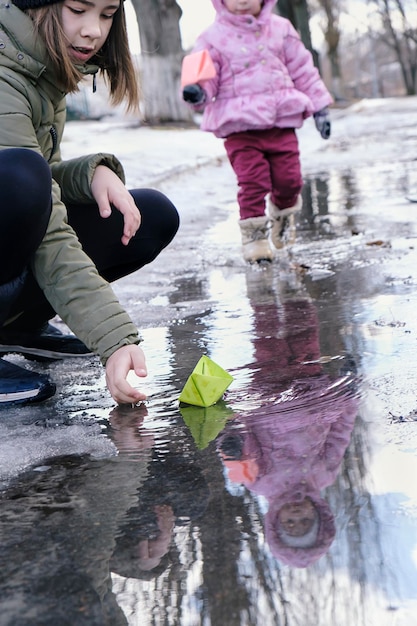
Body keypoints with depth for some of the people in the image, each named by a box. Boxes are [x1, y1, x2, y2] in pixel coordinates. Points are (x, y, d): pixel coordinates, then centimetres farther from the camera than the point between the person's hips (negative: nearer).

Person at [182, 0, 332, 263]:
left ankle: (282, 213, 34)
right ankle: (254, 235, 5)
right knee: (252, 182, -9)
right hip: (241, 129, -3)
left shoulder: (280, 29, 10)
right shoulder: (214, 38, 1)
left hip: (281, 123, 3)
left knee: (289, 178, 4)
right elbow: (206, 77, -3)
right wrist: (198, 93, -27)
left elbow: (302, 69, 15)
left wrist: (319, 106, 14)